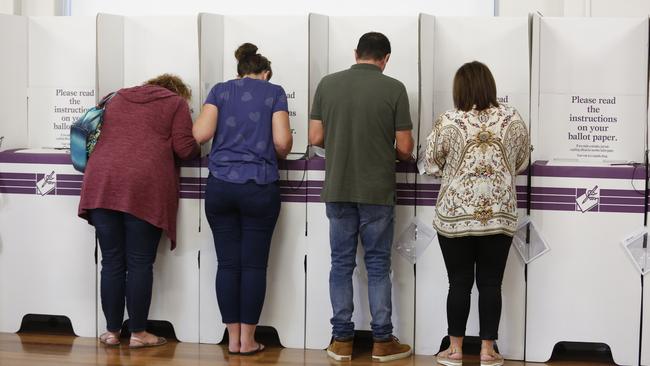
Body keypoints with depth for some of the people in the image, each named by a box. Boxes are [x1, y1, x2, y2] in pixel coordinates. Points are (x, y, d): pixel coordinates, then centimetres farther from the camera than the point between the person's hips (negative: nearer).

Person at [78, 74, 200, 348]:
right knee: (140, 263, 2)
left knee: (112, 262, 7)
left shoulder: (117, 98, 26)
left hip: (102, 184, 4)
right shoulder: (176, 103, 11)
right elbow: (185, 149, 2)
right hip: (143, 189, -4)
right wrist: (196, 150, 23)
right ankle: (138, 333, 7)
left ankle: (112, 331, 13)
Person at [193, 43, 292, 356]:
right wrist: (279, 153, 18)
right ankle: (248, 340, 7)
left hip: (220, 186, 2)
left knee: (228, 263, 6)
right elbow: (282, 142, -4)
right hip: (259, 188, -2)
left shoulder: (220, 90, 9)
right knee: (254, 264, 4)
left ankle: (233, 338, 11)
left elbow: (201, 134, -3)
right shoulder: (274, 92, 6)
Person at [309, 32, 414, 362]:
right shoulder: (393, 88, -8)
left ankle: (341, 339, 11)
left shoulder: (328, 84, -1)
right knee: (377, 265, 6)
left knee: (342, 263, 9)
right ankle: (382, 341, 10)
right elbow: (404, 147, -7)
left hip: (337, 189, 2)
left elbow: (315, 137, 1)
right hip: (377, 191, -2)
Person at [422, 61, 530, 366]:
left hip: (455, 216, -1)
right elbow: (521, 163, 10)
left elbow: (431, 164, 3)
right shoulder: (512, 120, -2)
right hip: (499, 217, 1)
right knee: (490, 284, 7)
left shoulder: (448, 122, -9)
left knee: (459, 283, 8)